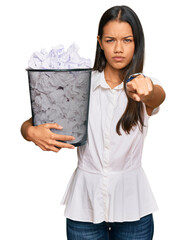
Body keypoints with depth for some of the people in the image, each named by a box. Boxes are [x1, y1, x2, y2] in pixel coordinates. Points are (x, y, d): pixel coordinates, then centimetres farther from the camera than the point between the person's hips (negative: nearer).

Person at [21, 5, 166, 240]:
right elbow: (27, 125, -3)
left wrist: (144, 90, -50)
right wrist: (32, 132, -26)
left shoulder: (147, 87, -3)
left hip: (132, 204, 0)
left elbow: (159, 95, -27)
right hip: (85, 202, 0)